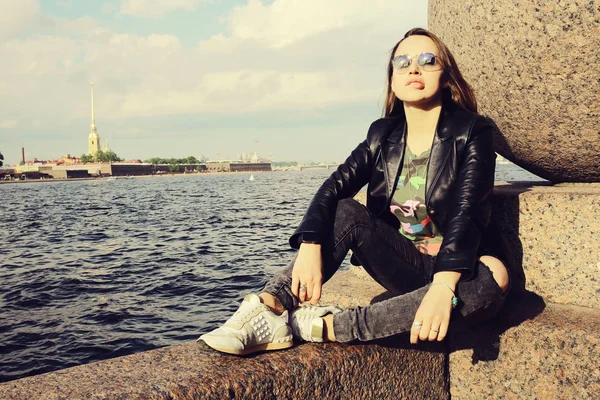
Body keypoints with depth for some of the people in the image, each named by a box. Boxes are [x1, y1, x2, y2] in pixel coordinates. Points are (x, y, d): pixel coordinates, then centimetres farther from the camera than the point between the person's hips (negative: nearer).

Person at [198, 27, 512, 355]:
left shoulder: (473, 132, -10)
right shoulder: (383, 135, 1)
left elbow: (467, 213, -24)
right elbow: (334, 187, -11)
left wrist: (444, 286, -40)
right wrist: (310, 246, -31)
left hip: (457, 267, -3)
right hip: (404, 264, 3)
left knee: (494, 279, -37)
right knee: (344, 212, -19)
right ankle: (270, 304, -34)